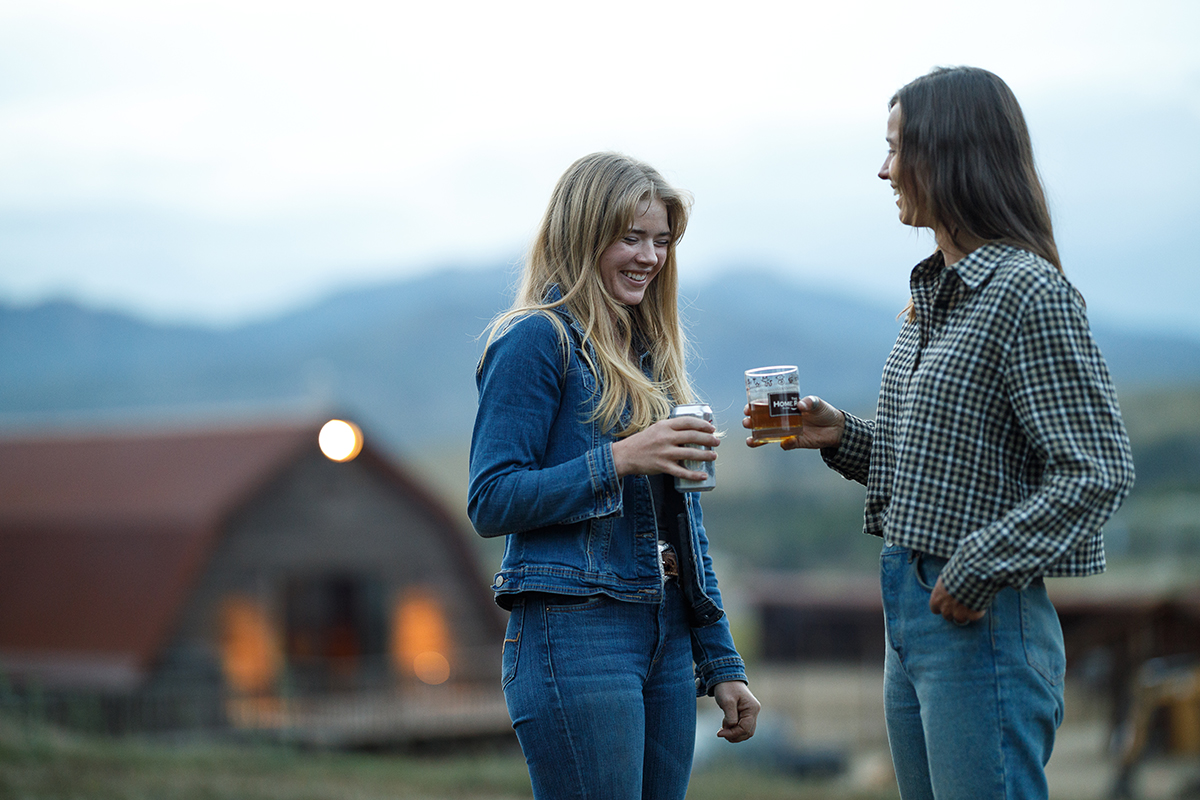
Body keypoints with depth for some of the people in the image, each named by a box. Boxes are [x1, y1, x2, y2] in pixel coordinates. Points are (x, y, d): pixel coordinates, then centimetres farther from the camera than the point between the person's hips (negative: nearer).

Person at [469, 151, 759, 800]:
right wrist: (619, 460, -19)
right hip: (574, 639, -8)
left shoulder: (649, 351, 18)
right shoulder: (538, 340, -6)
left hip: (665, 639, 8)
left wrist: (721, 663, 15)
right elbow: (491, 503, -12)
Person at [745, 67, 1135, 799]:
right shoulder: (933, 292, 14)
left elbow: (1098, 473, -19)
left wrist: (975, 570, -19)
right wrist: (841, 435, 4)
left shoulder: (1032, 295, -15)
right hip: (910, 607, 9)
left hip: (982, 620, -9)